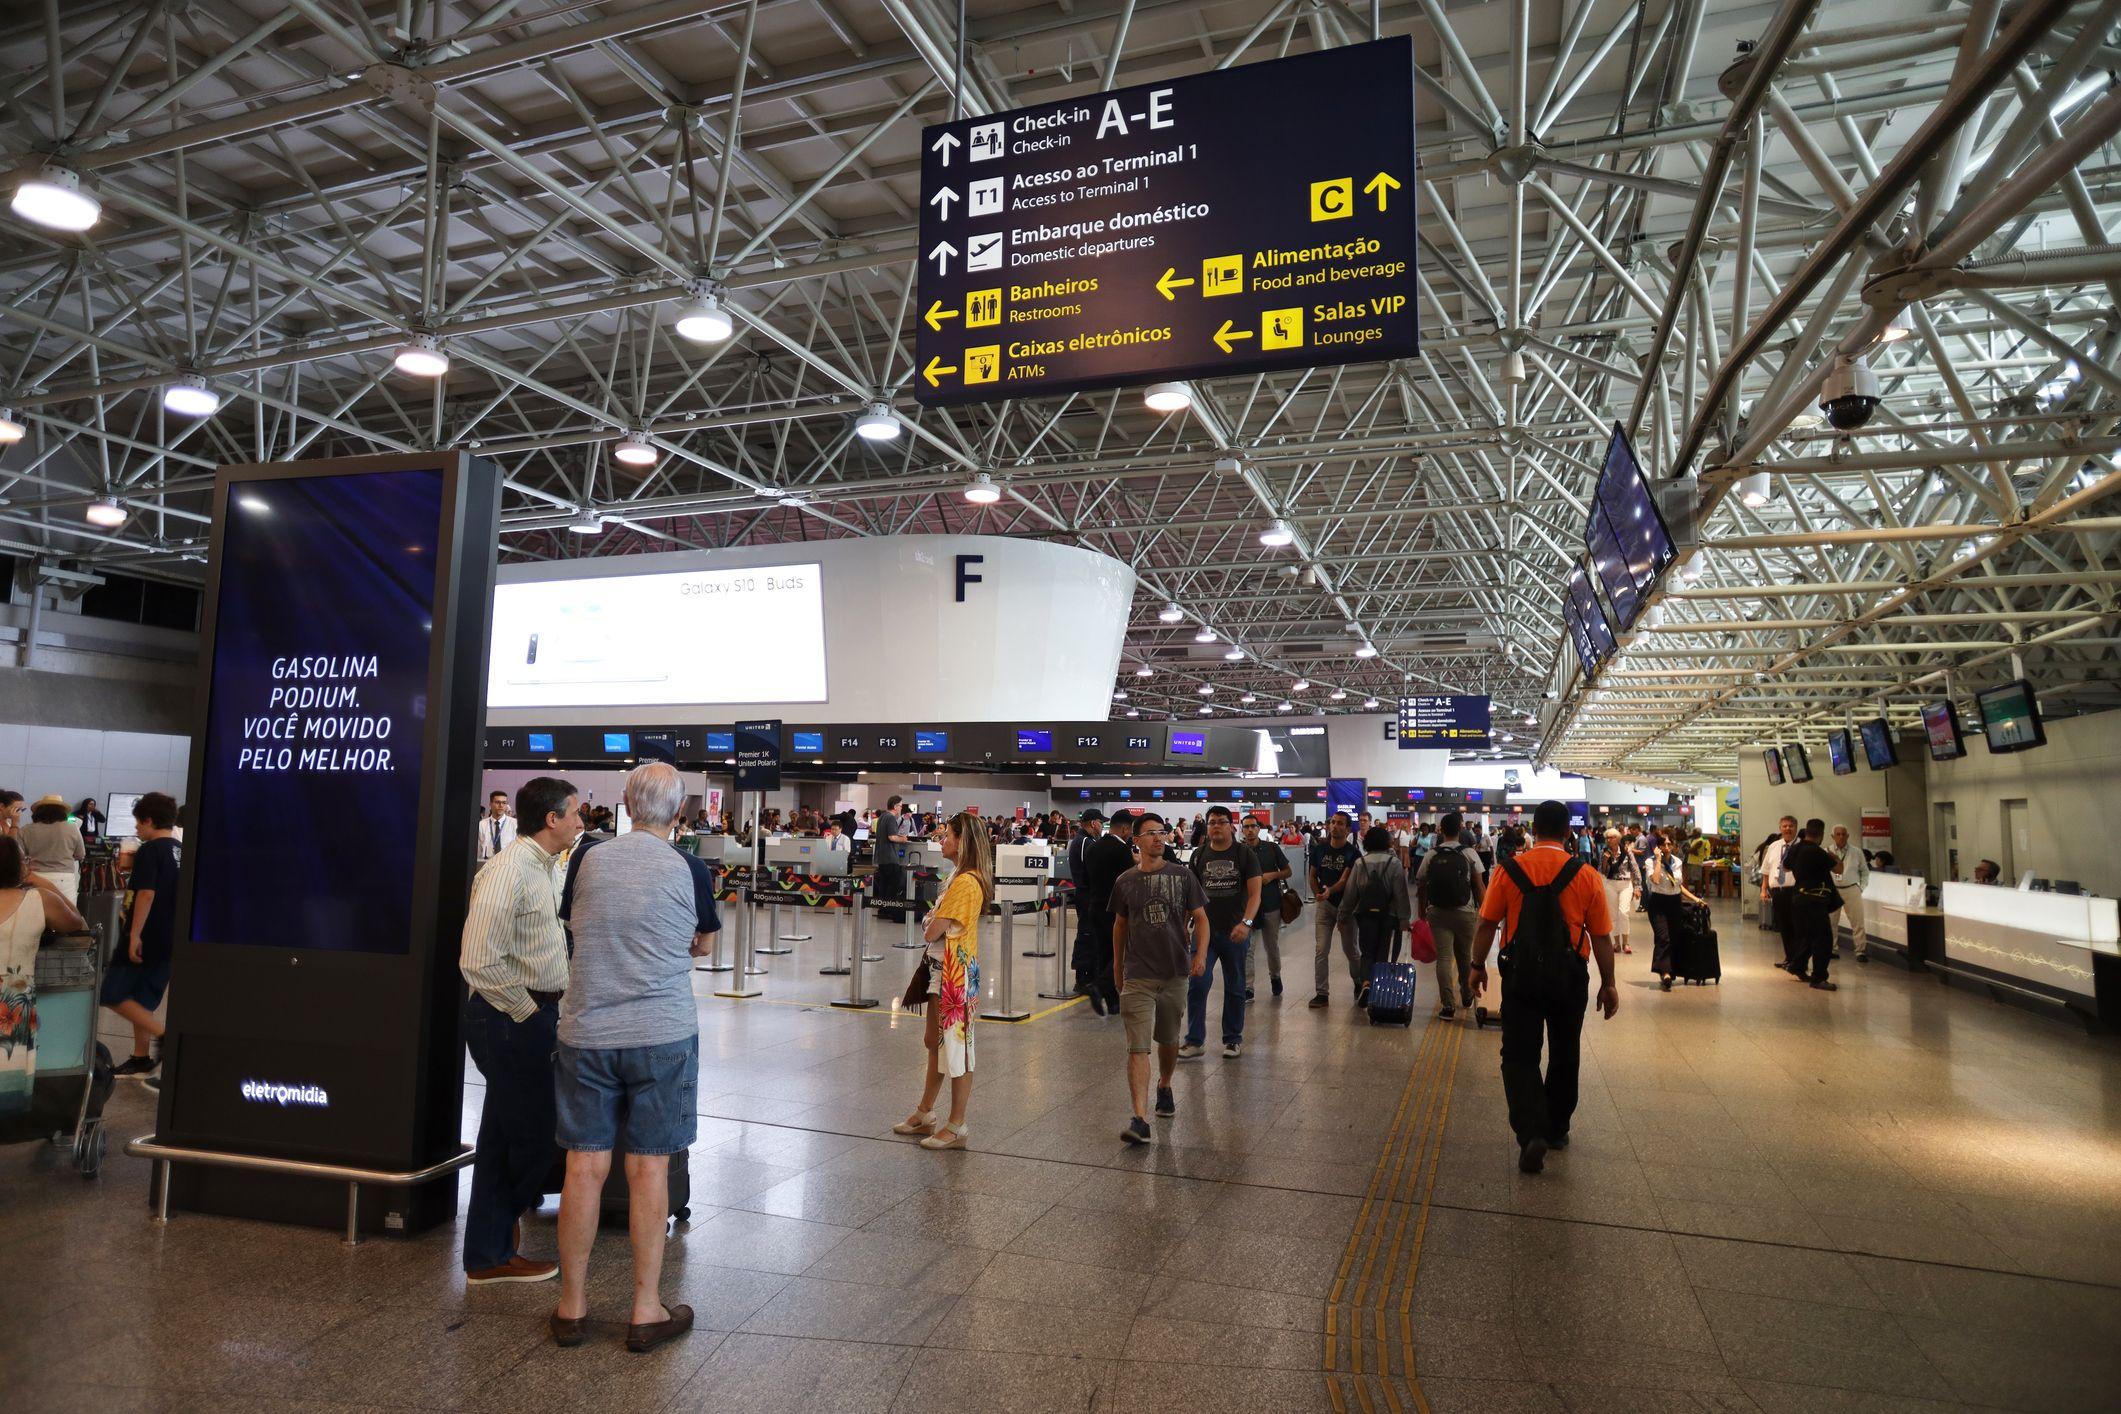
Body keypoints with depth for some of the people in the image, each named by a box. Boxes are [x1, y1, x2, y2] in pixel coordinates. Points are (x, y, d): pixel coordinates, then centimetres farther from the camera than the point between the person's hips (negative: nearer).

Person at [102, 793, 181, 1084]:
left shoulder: (149, 850, -12)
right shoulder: (183, 853, 12)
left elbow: (146, 894, -21)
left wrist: (134, 935, -20)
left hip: (146, 937, -8)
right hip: (170, 939, 8)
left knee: (113, 994, 0)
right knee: (141, 1000, 16)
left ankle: (162, 1036, -12)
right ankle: (141, 1059, 17)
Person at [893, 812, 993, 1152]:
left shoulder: (965, 882, -20)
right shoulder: (959, 877, 12)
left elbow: (932, 931, -21)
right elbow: (934, 927, 15)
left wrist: (931, 924, -1)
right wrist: (934, 924, -5)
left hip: (955, 974, -10)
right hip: (941, 970, 10)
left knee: (956, 1049, 0)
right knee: (935, 1044, 19)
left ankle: (957, 1127, 10)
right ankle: (925, 1114, 31)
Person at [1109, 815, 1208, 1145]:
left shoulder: (1182, 876, 1)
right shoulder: (1125, 882, 3)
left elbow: (1200, 918, 2)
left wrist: (1201, 953, -13)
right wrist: (1117, 964, 21)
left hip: (1176, 972, 1)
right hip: (1138, 975, -1)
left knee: (1168, 1040, 18)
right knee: (1138, 1046, -10)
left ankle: (1164, 1088, 46)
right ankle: (1140, 1120, -14)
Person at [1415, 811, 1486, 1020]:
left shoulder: (1431, 855, 1)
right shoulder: (1469, 854, -3)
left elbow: (1421, 887, 4)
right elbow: (1479, 886, -4)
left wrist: (1422, 913, 14)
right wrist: (1483, 910, 5)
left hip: (1437, 912, 0)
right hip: (1465, 912, 0)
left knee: (1443, 957, 0)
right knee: (1464, 955, 18)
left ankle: (1448, 1005, -6)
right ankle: (1466, 995, 36)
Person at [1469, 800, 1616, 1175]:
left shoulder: (1509, 870, -7)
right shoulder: (1586, 876, -6)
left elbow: (1487, 924, -3)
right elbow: (1601, 937, -2)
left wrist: (1477, 966, 10)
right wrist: (1608, 984, 9)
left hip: (1521, 975, -1)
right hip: (1569, 977, 1)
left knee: (1519, 1056, 5)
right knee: (1564, 1056, 19)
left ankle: (1531, 1133, -13)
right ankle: (1556, 1130, 33)